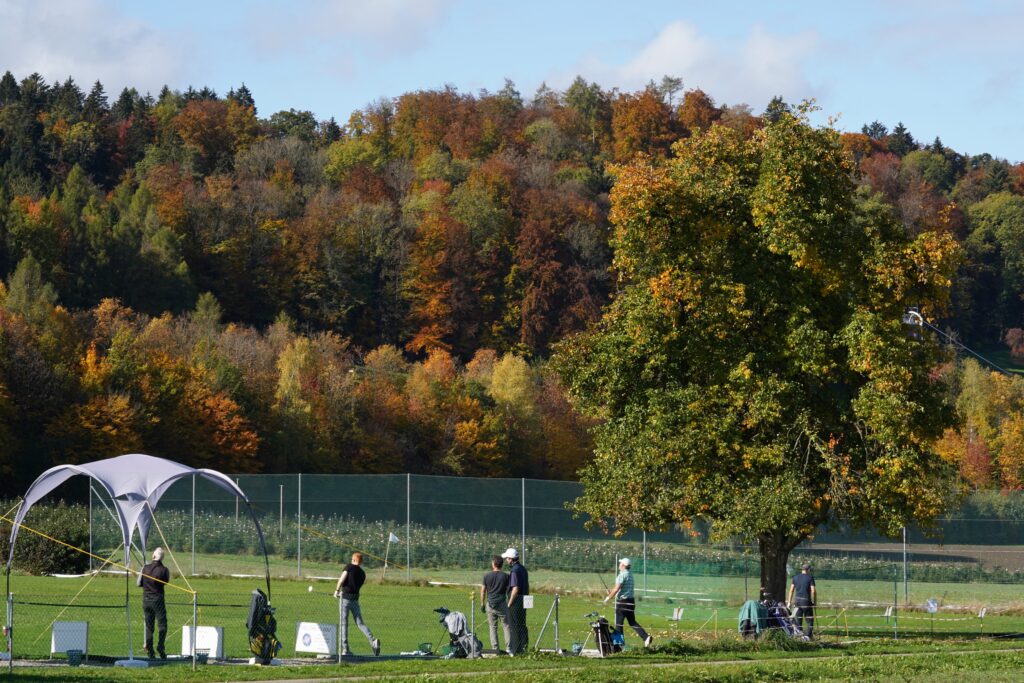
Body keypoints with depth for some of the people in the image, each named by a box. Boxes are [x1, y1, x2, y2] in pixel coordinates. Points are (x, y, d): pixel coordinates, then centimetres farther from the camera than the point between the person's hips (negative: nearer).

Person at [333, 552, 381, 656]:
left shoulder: (349, 567, -1)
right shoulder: (362, 574, 15)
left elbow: (342, 578, -13)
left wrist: (337, 590, -2)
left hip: (345, 597, -4)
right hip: (355, 599, 4)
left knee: (344, 623, 1)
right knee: (360, 623, 7)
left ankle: (345, 649, -1)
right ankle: (373, 641, -15)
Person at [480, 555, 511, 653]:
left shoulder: (487, 576, 0)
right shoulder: (505, 576, -1)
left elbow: (483, 591, 3)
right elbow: (508, 591, 2)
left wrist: (482, 604, 12)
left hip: (490, 604, 1)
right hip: (502, 604, -1)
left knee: (492, 627, 6)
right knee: (506, 626, 5)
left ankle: (495, 648, 1)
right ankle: (508, 647, -3)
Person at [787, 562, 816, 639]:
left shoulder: (795, 578, 8)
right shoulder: (810, 578, -5)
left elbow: (791, 590, 8)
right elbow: (813, 591, -10)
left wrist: (789, 601, 13)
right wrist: (814, 602, 0)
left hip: (798, 601, 4)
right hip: (807, 601, -4)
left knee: (798, 619, 10)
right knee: (810, 620, 5)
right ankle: (808, 635, -1)